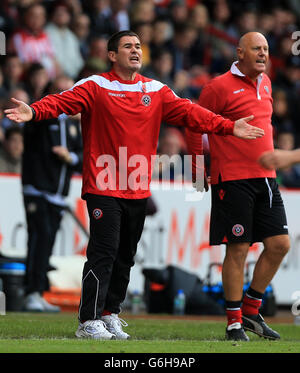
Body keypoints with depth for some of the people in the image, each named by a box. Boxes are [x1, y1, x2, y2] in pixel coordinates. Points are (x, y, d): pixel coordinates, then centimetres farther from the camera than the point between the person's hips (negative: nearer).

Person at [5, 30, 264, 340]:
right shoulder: (95, 87, -2)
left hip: (138, 190, 5)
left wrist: (228, 127, -2)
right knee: (104, 253, -11)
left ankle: (110, 314, 23)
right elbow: (62, 102, -14)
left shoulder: (156, 91, 11)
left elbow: (188, 112, 7)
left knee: (125, 256, 12)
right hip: (103, 188, -5)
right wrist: (32, 112, -33)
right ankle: (89, 321, -7)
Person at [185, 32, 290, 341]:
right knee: (238, 249, -5)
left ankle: (251, 311, 17)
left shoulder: (265, 83, 14)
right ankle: (234, 323, 5)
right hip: (233, 180, -7)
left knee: (280, 244, 3)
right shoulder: (220, 86, -8)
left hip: (265, 177, 7)